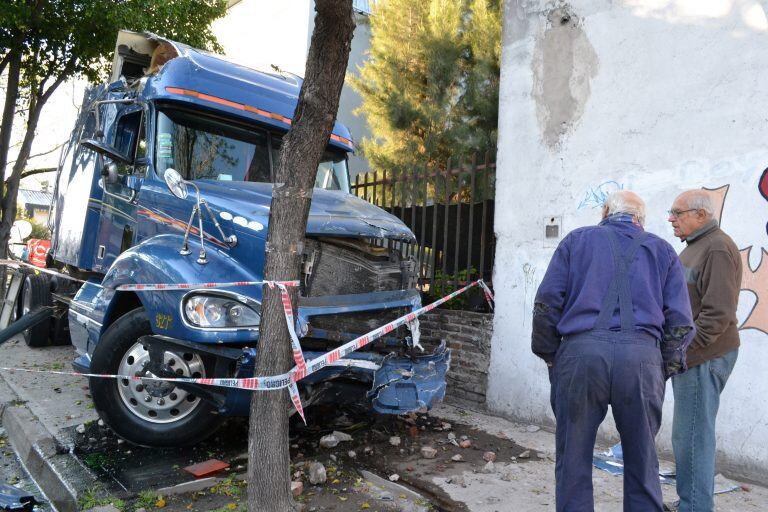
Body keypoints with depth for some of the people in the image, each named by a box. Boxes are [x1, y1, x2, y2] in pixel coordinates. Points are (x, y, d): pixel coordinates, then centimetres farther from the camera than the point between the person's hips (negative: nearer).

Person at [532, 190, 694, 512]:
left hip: (580, 353, -1)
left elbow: (547, 301, 4)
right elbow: (680, 320, 9)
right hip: (641, 356, 2)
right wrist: (663, 369, 18)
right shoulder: (662, 250, 19)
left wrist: (550, 357, 11)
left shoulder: (577, 240, 15)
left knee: (573, 461, 9)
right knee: (642, 462, 16)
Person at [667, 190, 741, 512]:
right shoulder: (694, 247, 17)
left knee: (691, 436, -4)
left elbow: (718, 313, -21)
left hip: (704, 357, -10)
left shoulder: (717, 249, -14)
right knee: (695, 434, 17)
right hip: (689, 356, 10)